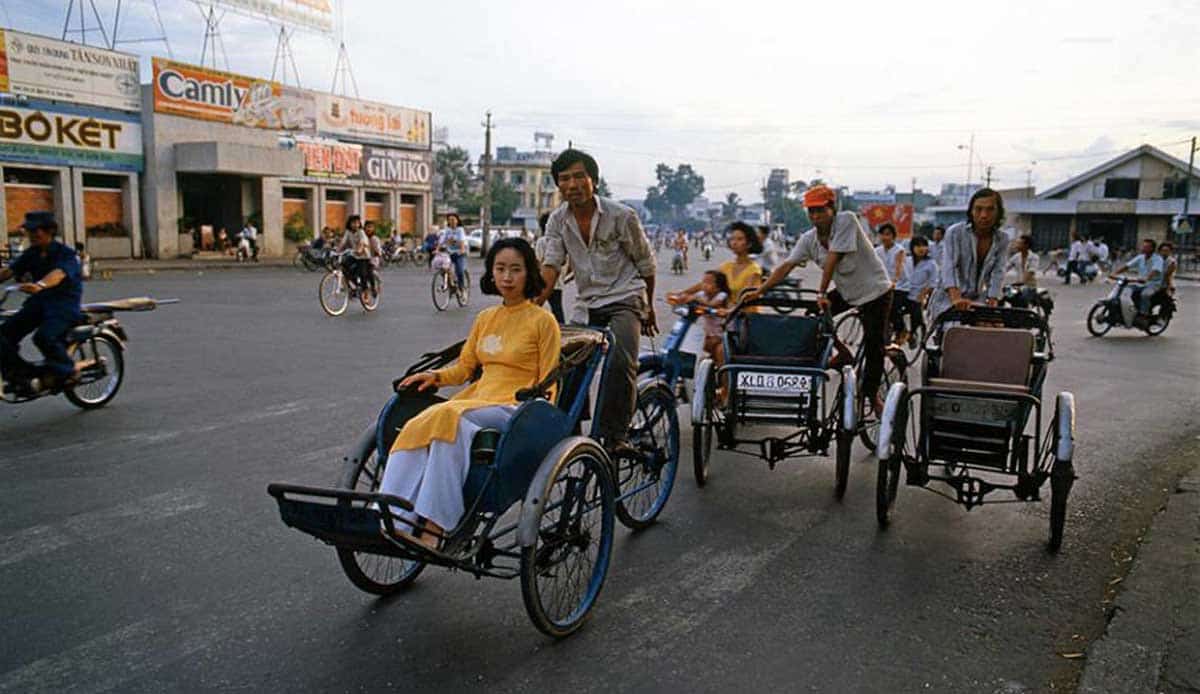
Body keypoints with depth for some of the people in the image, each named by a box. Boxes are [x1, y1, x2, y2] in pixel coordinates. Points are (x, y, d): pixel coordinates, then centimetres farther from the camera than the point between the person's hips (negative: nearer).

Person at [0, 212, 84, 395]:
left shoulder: (66, 253, -11)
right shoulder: (31, 254, 12)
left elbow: (58, 274, -31)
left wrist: (40, 285, -51)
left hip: (64, 303, -7)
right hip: (38, 301, 7)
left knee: (44, 336, -30)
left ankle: (67, 372, -7)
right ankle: (18, 374, 4)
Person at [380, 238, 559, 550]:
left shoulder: (542, 320, 4)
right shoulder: (485, 318, 21)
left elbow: (547, 384, 1)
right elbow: (464, 366, 24)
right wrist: (436, 376, 4)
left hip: (514, 408, -5)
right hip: (478, 398, 5)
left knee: (450, 418, -34)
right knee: (418, 426, -25)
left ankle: (433, 525, -37)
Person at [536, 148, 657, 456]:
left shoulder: (622, 216, -10)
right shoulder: (557, 221, 1)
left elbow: (645, 264, 1)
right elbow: (551, 264, -10)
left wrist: (649, 309, 9)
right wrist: (534, 302, -27)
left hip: (624, 299, -4)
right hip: (586, 304, 5)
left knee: (621, 363, -25)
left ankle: (616, 433, -17)